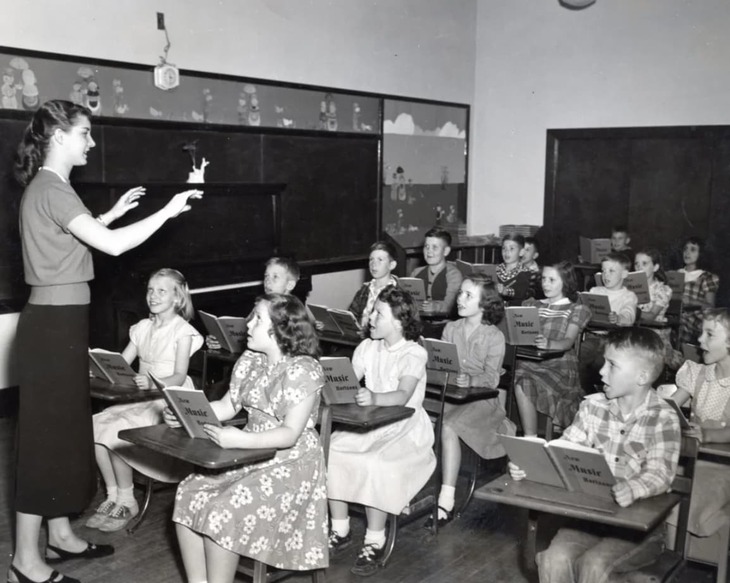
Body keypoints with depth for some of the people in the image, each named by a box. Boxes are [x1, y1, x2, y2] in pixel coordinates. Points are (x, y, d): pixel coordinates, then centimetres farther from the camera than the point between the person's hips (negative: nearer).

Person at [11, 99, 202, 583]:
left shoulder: (50, 187, 15)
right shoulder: (51, 190, -17)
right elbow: (112, 245, -25)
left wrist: (112, 213, 23)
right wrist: (167, 212, -17)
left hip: (62, 320, 10)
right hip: (54, 324, -10)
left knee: (66, 428, 16)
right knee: (46, 434, -4)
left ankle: (60, 534, 28)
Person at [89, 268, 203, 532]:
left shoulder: (182, 332, -6)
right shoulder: (143, 328, 13)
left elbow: (178, 377, -15)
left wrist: (152, 383, -33)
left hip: (169, 402, -6)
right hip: (141, 398, 6)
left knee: (115, 432, -24)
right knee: (94, 426, -16)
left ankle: (127, 501, -4)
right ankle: (112, 495, -2)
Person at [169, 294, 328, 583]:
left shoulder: (303, 370, -18)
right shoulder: (249, 360, 5)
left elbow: (291, 434, -24)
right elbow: (227, 406, 12)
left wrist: (241, 440, -37)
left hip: (290, 465, -7)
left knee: (223, 510, -24)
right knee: (189, 493, -10)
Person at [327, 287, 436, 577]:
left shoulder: (414, 354, -12)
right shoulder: (367, 347, 7)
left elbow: (402, 396, -29)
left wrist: (374, 397, -49)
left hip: (405, 430, -6)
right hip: (370, 423, 6)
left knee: (375, 465, -33)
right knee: (327, 452, -17)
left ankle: (374, 542, -14)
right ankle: (340, 531, 0)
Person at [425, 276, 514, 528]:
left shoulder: (494, 337, -1)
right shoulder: (450, 329, 11)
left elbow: (491, 379, -8)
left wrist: (468, 380, -25)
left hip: (482, 398, -4)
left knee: (448, 427, -31)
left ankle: (447, 501, -27)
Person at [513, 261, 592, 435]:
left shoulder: (577, 310, 9)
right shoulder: (530, 305, 25)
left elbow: (569, 341, -8)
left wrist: (548, 344, -29)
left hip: (560, 367, -4)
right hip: (530, 361, 4)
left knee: (523, 383, -33)